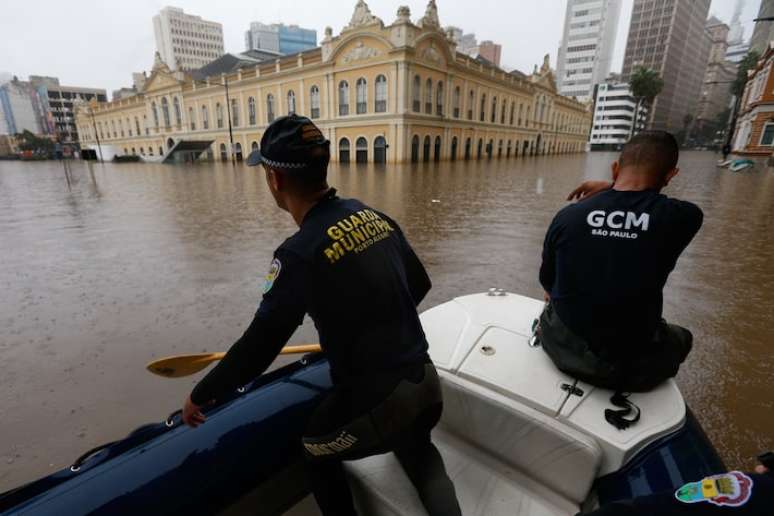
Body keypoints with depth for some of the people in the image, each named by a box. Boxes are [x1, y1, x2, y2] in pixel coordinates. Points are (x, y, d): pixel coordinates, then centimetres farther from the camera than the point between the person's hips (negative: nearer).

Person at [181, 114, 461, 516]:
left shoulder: (301, 252, -23)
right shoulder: (374, 217, -2)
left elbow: (258, 345, -17)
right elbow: (419, 285, 9)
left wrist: (200, 396, 2)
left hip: (374, 404, -6)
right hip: (427, 383, 6)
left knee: (316, 454, 29)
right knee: (417, 453, 38)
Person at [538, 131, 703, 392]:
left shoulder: (567, 215, -11)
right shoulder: (683, 217, -15)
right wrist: (609, 187, 7)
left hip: (561, 347, 1)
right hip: (628, 369, 0)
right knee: (680, 337, 31)